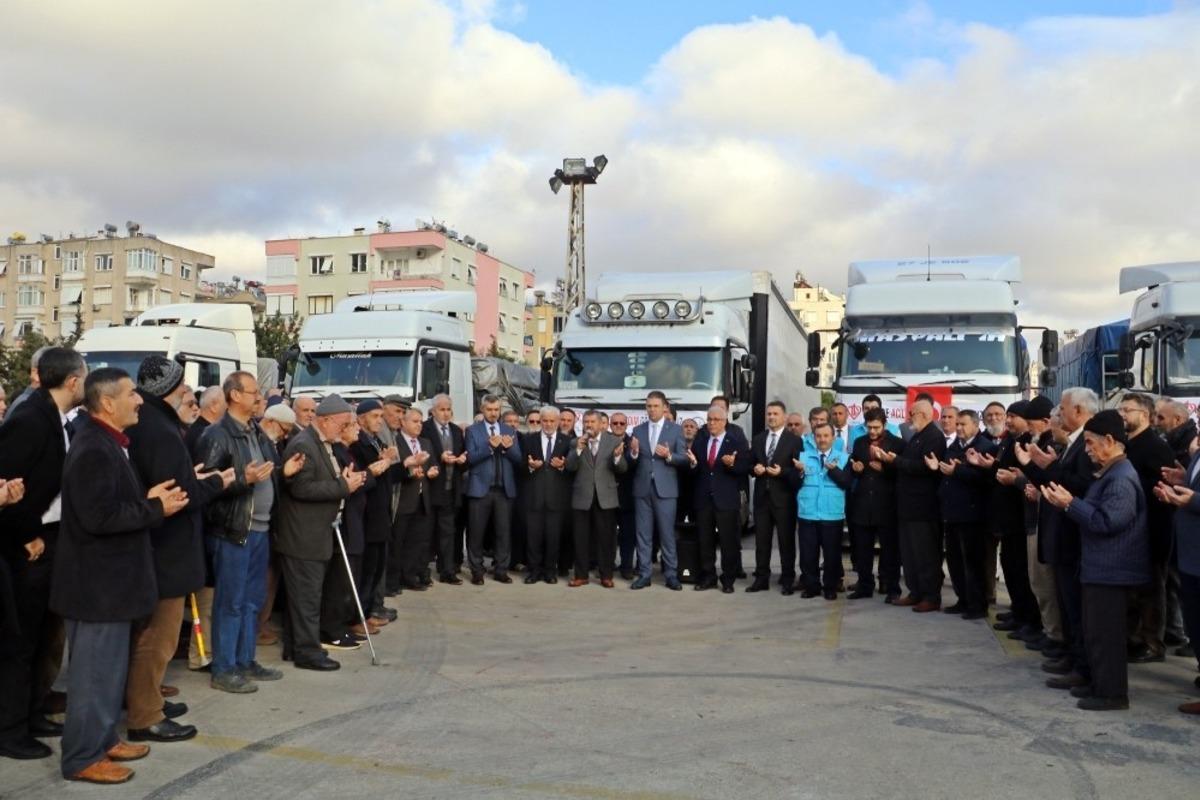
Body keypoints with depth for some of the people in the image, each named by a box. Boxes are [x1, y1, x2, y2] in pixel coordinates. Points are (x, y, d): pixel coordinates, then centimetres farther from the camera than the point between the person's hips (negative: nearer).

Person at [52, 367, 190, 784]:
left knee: (109, 666, 19)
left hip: (110, 577, 11)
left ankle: (103, 738, 31)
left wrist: (148, 498, 4)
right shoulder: (94, 450, -22)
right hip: (98, 581, -11)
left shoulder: (108, 443, 12)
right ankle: (82, 757, 11)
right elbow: (99, 517, -27)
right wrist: (155, 508, -18)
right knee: (95, 670, 0)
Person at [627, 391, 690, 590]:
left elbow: (684, 458, -1)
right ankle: (644, 574, 11)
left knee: (667, 533, 0)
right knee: (643, 533, 6)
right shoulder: (638, 430, 9)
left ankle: (671, 575, 7)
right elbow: (632, 462, 7)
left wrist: (669, 456, -19)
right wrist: (633, 453, -15)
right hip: (642, 488, 3)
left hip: (665, 488, -3)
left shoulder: (676, 430, 3)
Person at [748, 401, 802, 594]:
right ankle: (761, 578, 16)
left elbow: (798, 470, -6)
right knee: (761, 539, 8)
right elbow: (750, 464, 16)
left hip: (783, 497, -4)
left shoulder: (794, 440, -3)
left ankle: (787, 580, 12)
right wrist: (754, 468, -5)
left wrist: (782, 471, -20)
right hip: (762, 496, 4)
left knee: (786, 540, 3)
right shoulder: (758, 439, 12)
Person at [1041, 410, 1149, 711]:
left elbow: (1106, 521, -26)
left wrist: (1070, 503, -21)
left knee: (1105, 631, -3)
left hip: (1111, 568, -11)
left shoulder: (1121, 478, -20)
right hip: (1102, 565, 11)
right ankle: (1101, 684, 25)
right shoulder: (1110, 474, 14)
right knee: (1096, 629, 16)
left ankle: (1112, 693, 5)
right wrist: (1069, 502, 4)